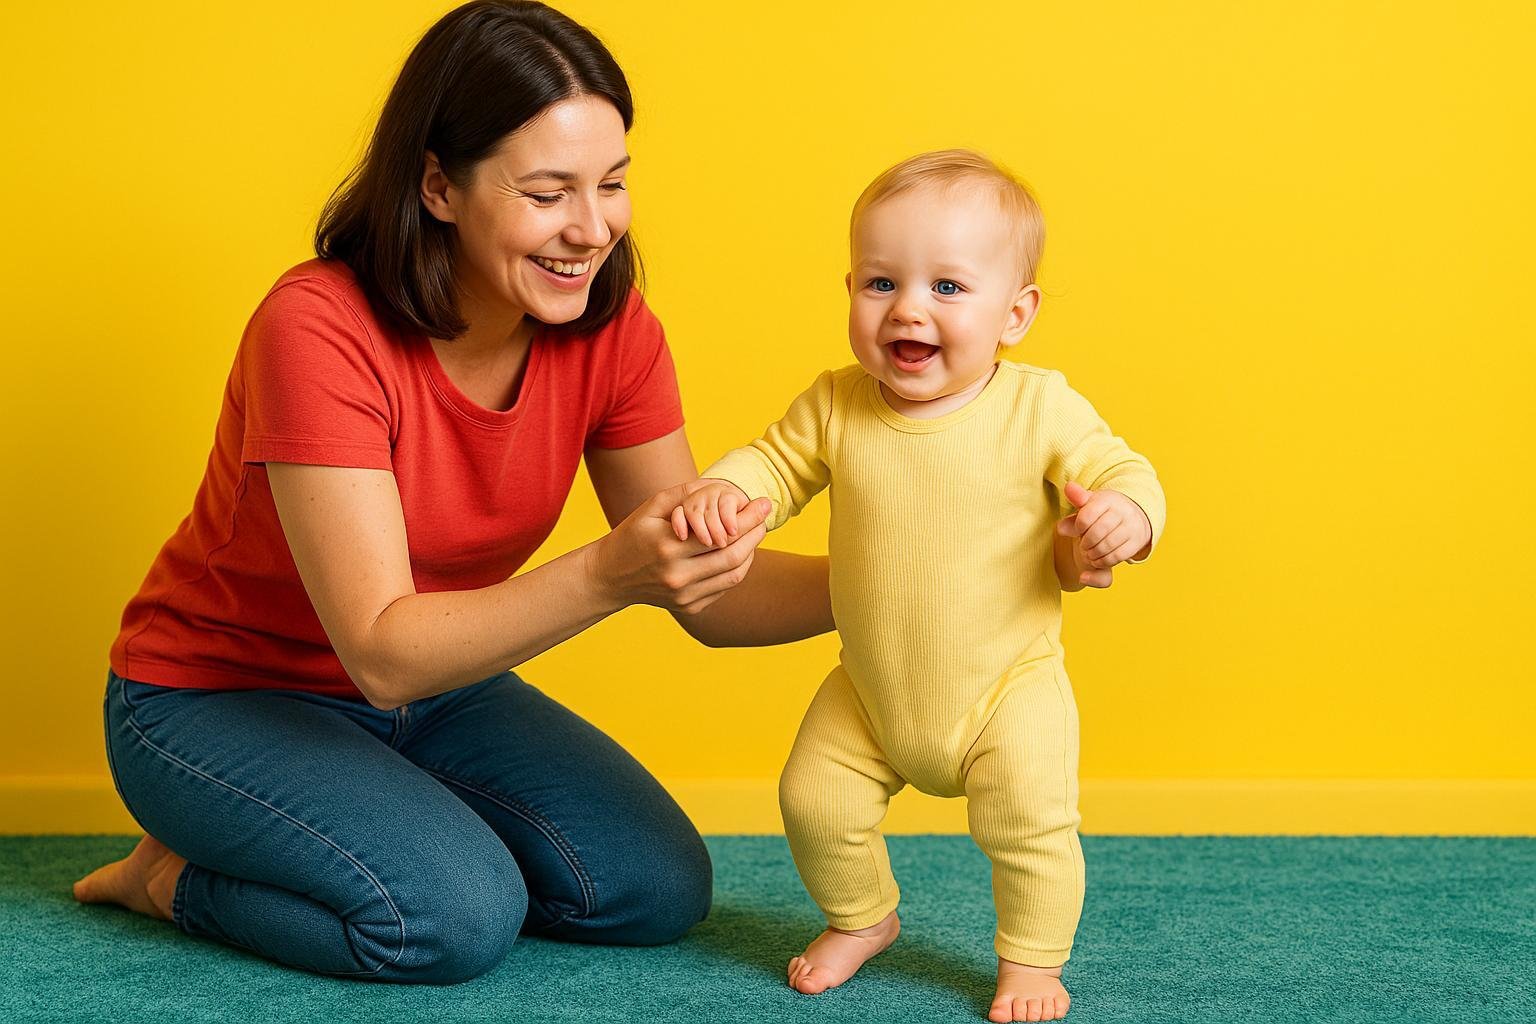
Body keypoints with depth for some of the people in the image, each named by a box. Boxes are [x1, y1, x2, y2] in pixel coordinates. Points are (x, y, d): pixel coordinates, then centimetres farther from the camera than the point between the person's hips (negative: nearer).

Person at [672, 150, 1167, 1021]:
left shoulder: (1041, 409, -15)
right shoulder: (836, 408, -9)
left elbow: (1119, 469, -11)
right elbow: (778, 463, 3)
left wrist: (1125, 511, -35)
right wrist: (722, 492, -19)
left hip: (1006, 688, -3)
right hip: (870, 692, 3)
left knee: (1030, 820, -12)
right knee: (816, 801, 5)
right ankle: (862, 920, 35)